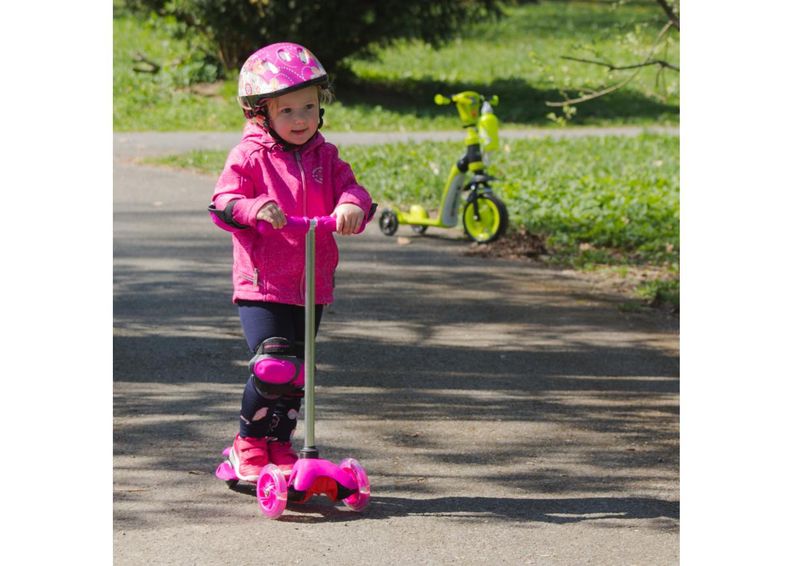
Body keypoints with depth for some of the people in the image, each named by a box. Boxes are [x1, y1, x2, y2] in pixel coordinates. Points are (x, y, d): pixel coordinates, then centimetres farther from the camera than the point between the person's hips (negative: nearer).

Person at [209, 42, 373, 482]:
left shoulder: (325, 157, 10)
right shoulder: (249, 157, -4)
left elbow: (350, 189, 0)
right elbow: (223, 205, -10)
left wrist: (352, 206, -24)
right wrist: (255, 209, -30)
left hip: (311, 285, 5)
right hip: (261, 284, -5)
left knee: (296, 371, 10)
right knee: (273, 363, -16)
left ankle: (278, 445, 27)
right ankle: (249, 443, 4)